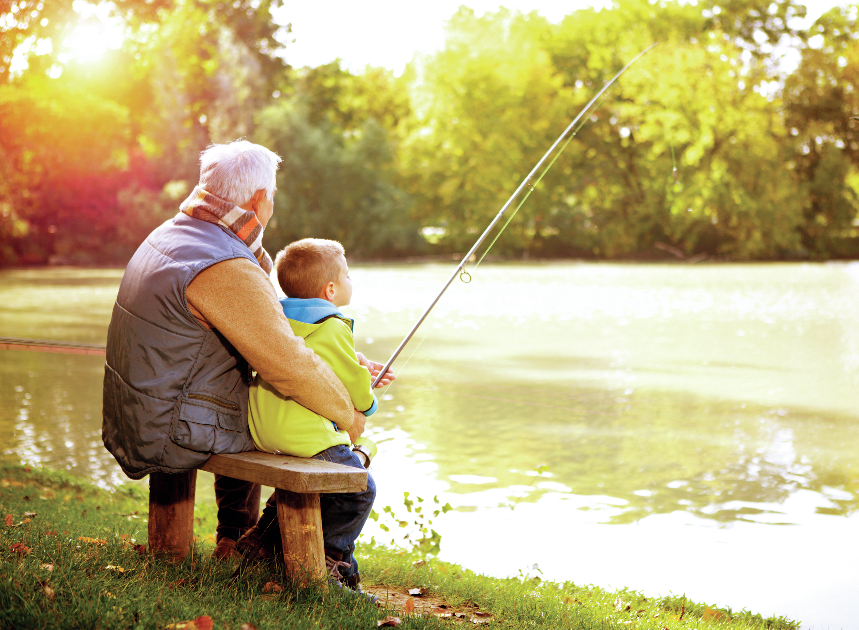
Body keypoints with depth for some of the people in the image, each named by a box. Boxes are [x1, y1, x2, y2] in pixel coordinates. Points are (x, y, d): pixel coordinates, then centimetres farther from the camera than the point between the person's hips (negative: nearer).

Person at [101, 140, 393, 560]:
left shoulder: (170, 234, 8)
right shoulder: (226, 270, -25)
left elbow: (267, 325, 14)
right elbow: (291, 367, -24)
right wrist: (349, 415, -6)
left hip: (133, 425, 9)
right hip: (175, 441, -9)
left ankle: (234, 540, 42)